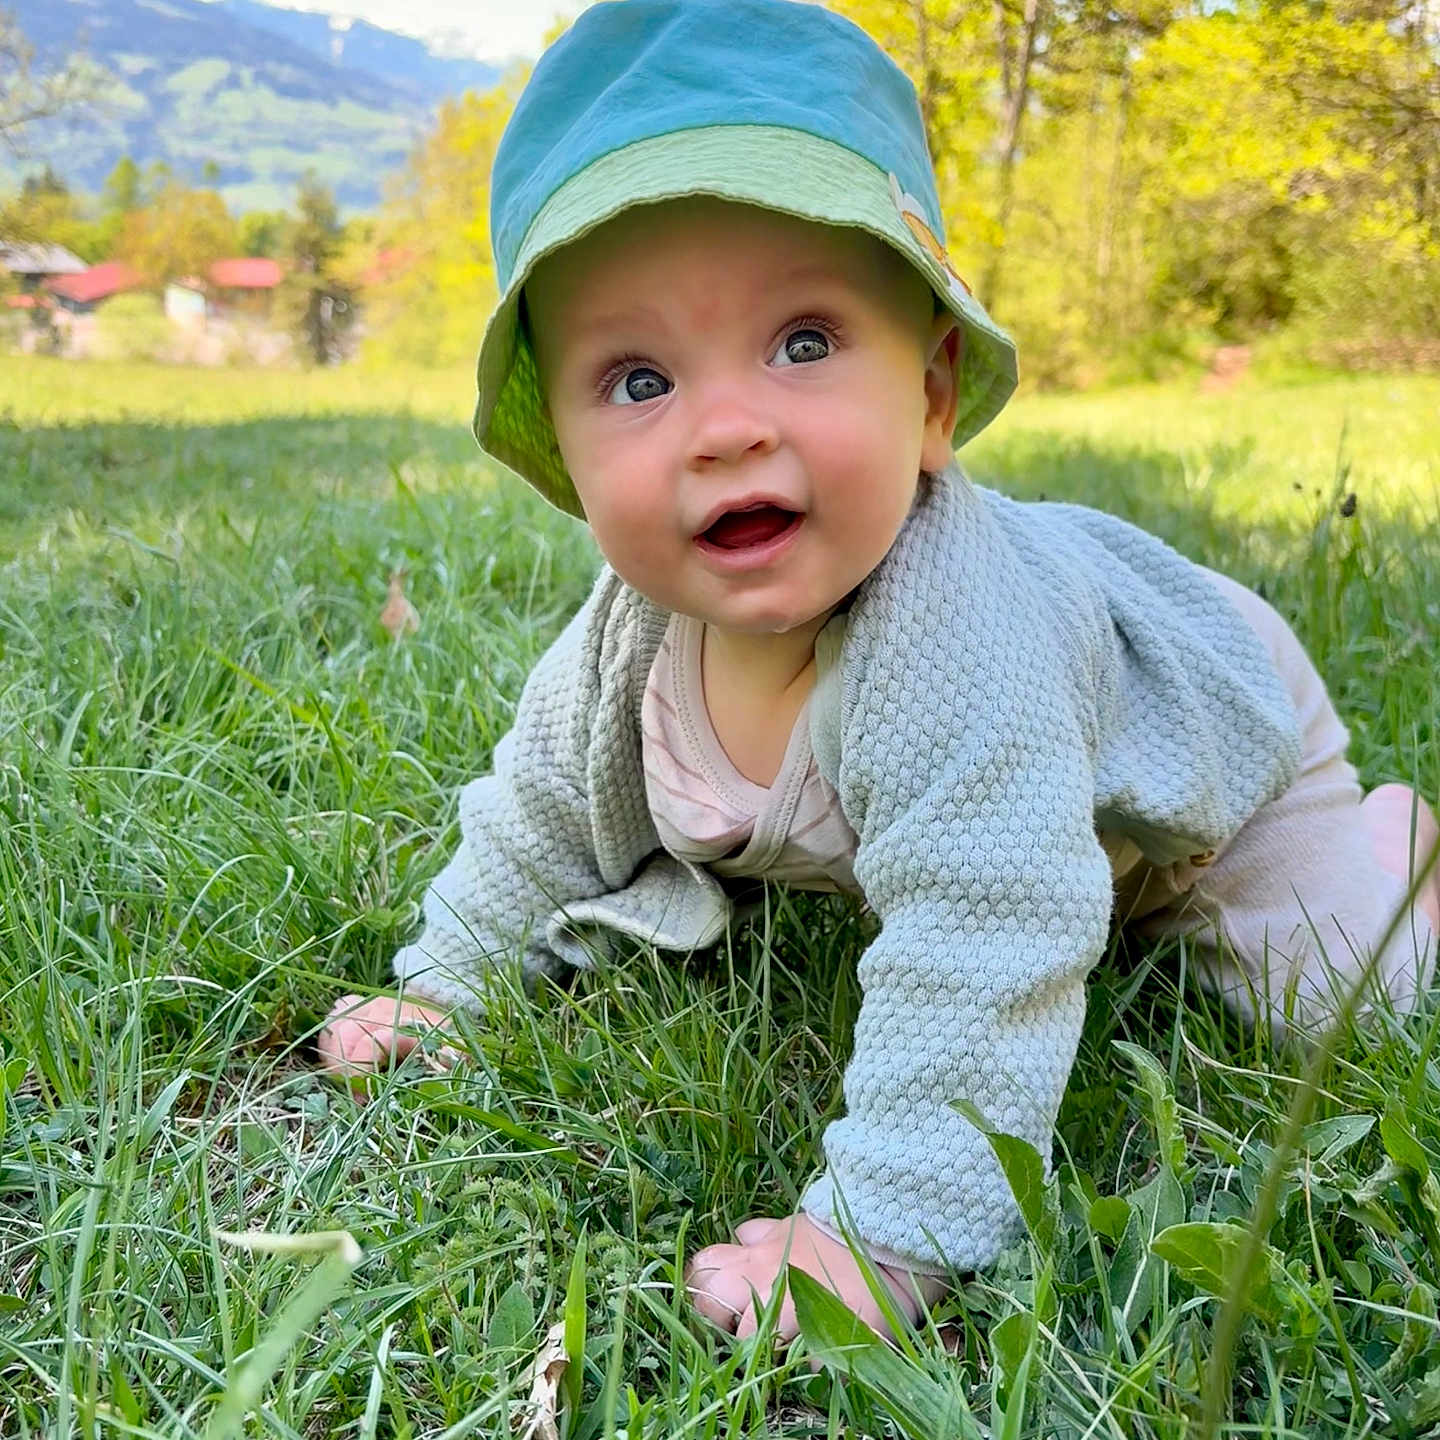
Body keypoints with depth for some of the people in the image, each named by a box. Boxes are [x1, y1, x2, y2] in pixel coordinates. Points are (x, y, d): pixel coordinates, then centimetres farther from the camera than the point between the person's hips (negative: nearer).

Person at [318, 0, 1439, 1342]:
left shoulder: (947, 639, -51)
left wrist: (873, 1235, -51)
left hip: (1214, 729, -5)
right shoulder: (630, 632, -27)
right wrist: (437, 990, -5)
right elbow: (547, 814, -8)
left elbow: (981, 958, -53)